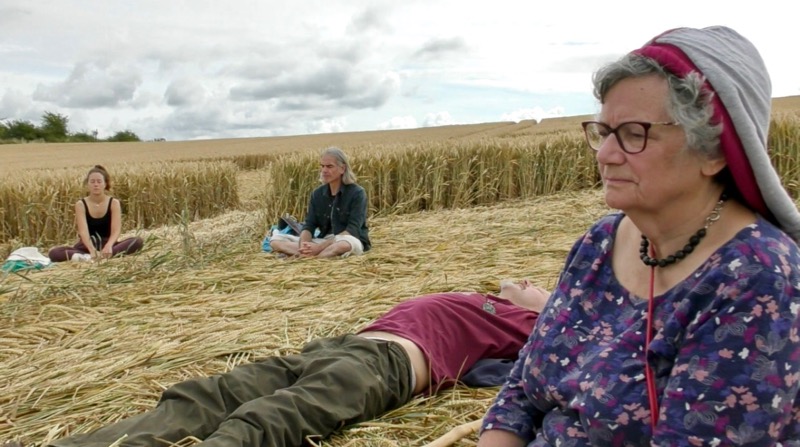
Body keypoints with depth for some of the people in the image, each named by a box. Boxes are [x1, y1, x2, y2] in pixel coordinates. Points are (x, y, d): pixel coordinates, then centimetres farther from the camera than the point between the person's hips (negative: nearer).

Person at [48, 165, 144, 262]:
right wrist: (92, 250, -41)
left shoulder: (114, 203, -4)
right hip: (87, 246, 0)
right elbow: (83, 231, -20)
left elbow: (116, 231, -16)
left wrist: (108, 246, -39)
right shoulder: (81, 204, -4)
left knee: (138, 242, -29)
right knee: (54, 252, -25)